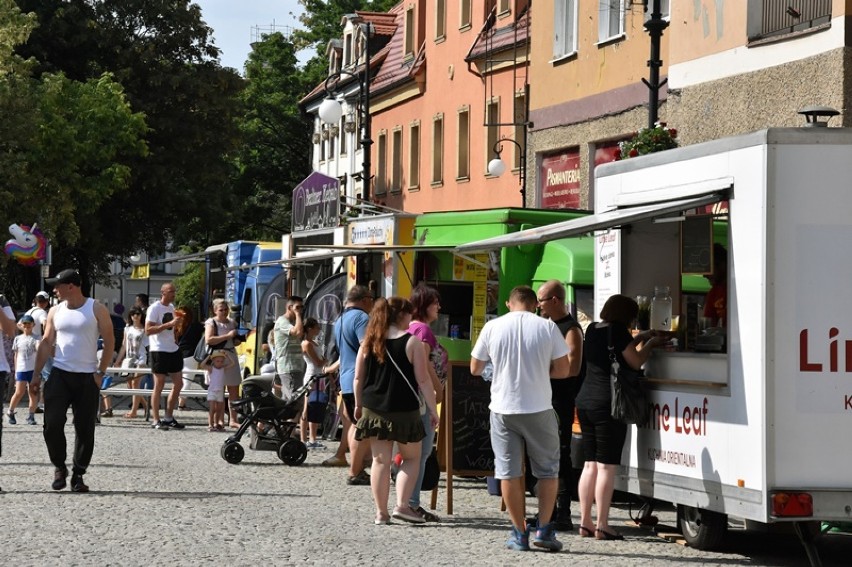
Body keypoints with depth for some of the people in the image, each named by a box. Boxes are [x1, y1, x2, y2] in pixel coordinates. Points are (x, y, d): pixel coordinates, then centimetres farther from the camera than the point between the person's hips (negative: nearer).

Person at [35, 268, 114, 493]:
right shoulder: (55, 311, 8)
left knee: (85, 429, -1)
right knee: (52, 424, -8)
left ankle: (78, 474, 10)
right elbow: (46, 343, 10)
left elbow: (109, 342, -2)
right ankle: (59, 467, 10)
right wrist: (36, 374, 3)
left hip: (87, 377, -2)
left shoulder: (96, 309, -3)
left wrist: (100, 372, -9)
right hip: (59, 374, 2)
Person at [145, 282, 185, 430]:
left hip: (173, 350, 8)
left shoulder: (171, 307, 14)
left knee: (178, 383, 9)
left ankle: (168, 418, 19)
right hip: (159, 351, -8)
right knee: (159, 385, -4)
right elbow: (148, 330, -20)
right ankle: (156, 420, 2)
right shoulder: (155, 308, -11)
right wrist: (169, 324, -25)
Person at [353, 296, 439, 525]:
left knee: (380, 461, 9)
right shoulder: (412, 342, -8)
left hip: (373, 410, 4)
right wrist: (433, 409, -3)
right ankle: (402, 505, 0)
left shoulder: (369, 342, 4)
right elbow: (423, 379, -9)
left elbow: (358, 378, 7)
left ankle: (381, 512, 10)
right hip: (404, 412, -4)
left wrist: (358, 405, 19)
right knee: (412, 457, 12)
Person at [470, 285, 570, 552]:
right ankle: (544, 529, 8)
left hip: (503, 409, 1)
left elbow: (475, 368, 8)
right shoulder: (547, 327, -3)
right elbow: (563, 370, -1)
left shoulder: (492, 327, 0)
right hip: (539, 409, -1)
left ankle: (519, 533, 9)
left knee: (509, 472, 7)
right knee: (548, 470, 12)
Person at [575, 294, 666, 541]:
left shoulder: (592, 330, 14)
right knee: (606, 466, -6)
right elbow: (635, 362, -6)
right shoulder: (617, 331, -10)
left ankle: (585, 522, 12)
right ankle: (602, 526, -7)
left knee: (590, 464, 12)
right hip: (608, 404, -8)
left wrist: (639, 338, 27)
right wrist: (649, 344, 10)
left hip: (585, 402, 8)